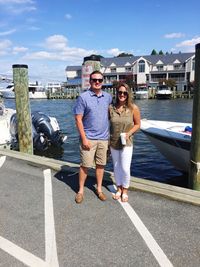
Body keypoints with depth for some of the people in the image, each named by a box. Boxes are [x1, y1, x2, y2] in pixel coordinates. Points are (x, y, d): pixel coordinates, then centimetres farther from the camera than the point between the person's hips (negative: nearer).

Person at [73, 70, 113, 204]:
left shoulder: (108, 97, 6)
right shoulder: (83, 97, -8)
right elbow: (78, 119, -10)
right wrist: (84, 138, -15)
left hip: (104, 138, 4)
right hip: (89, 138, -4)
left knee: (101, 164, 12)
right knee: (85, 165, 4)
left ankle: (99, 189, 28)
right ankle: (81, 190, 21)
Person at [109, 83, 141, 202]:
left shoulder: (133, 108, -10)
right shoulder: (111, 108, -4)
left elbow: (137, 124, 0)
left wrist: (129, 133, -16)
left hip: (126, 143, -2)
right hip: (113, 143, 3)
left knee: (125, 168, -4)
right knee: (116, 167, 14)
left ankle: (125, 190, 20)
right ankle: (119, 188, 34)